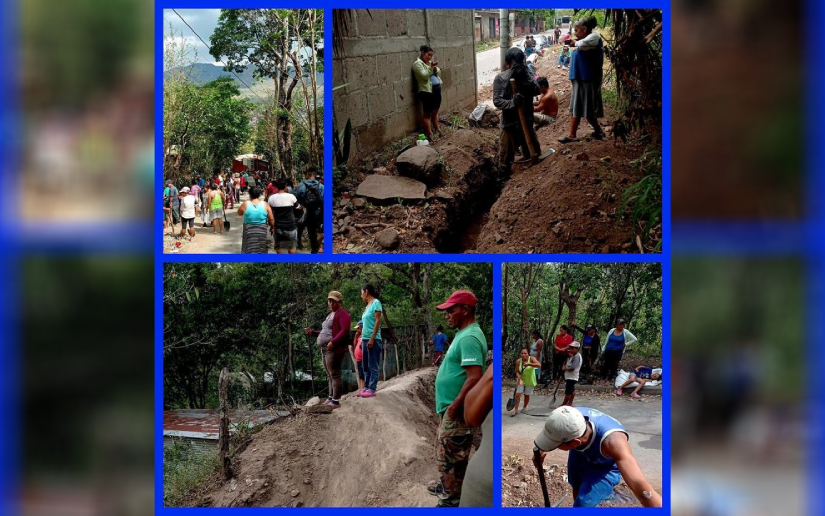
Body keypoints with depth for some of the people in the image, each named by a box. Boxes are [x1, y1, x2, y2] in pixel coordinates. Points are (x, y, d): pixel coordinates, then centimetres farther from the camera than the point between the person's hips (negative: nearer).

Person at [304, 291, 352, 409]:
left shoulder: (342, 314, -8)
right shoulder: (331, 315, 22)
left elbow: (345, 331, -20)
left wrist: (333, 342, -27)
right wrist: (312, 332, 21)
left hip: (334, 349, -10)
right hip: (325, 349, 10)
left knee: (334, 375, -9)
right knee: (330, 375, 14)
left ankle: (336, 401, -9)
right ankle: (330, 398, 21)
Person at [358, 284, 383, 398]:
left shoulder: (376, 303, -7)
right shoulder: (368, 306, 17)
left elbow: (378, 321, -14)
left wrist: (372, 338, -19)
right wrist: (362, 340, 15)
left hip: (373, 339, -9)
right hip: (365, 339, 9)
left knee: (373, 366, -8)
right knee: (366, 366, 9)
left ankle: (372, 389, -9)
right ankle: (366, 387, 12)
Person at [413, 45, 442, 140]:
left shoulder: (430, 62, 15)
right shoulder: (418, 64, -10)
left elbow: (439, 73, 14)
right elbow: (424, 76, -21)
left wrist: (436, 69, -7)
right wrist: (431, 67, -30)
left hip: (436, 90, 8)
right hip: (427, 91, -8)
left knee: (435, 112, 17)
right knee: (427, 114, -2)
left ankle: (437, 130, 28)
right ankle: (429, 134, 1)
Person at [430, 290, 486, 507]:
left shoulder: (469, 338, -22)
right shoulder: (465, 334, 12)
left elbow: (475, 377, -29)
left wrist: (455, 406, -24)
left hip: (457, 410, -11)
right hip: (451, 408, 11)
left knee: (452, 456, -2)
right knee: (444, 450, 24)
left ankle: (451, 500, 6)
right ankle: (445, 486, 40)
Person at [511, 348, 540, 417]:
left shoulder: (531, 359, -17)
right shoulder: (518, 361, -12)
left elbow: (539, 365, -33)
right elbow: (517, 372, -10)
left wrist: (529, 364, -45)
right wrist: (520, 379, -28)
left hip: (530, 381, -1)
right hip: (521, 380, 1)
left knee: (527, 395, 10)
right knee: (518, 394, -9)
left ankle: (524, 407, 35)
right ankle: (516, 409, 1)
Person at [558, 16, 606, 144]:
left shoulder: (594, 37, -9)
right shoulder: (582, 42, 18)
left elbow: (583, 44, -28)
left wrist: (573, 43, -10)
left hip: (588, 80, -9)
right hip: (579, 79, 9)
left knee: (588, 110, -2)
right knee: (576, 108, 6)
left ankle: (598, 131, 15)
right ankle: (572, 135, 7)